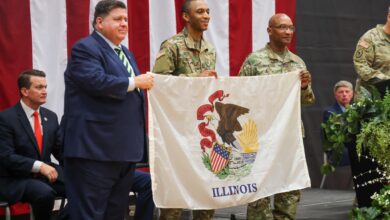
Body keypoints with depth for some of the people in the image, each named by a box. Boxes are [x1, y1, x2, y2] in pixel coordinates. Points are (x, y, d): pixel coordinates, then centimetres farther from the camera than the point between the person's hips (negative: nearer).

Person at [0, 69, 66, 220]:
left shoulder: (51, 116, 10)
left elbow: (60, 150, 12)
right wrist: (38, 166, -28)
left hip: (46, 174, 6)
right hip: (15, 179, -6)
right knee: (45, 193, -34)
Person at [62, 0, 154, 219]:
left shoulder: (126, 53, 22)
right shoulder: (85, 48, -8)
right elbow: (97, 82, -23)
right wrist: (135, 82, -15)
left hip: (125, 148, 9)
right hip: (96, 148, -9)